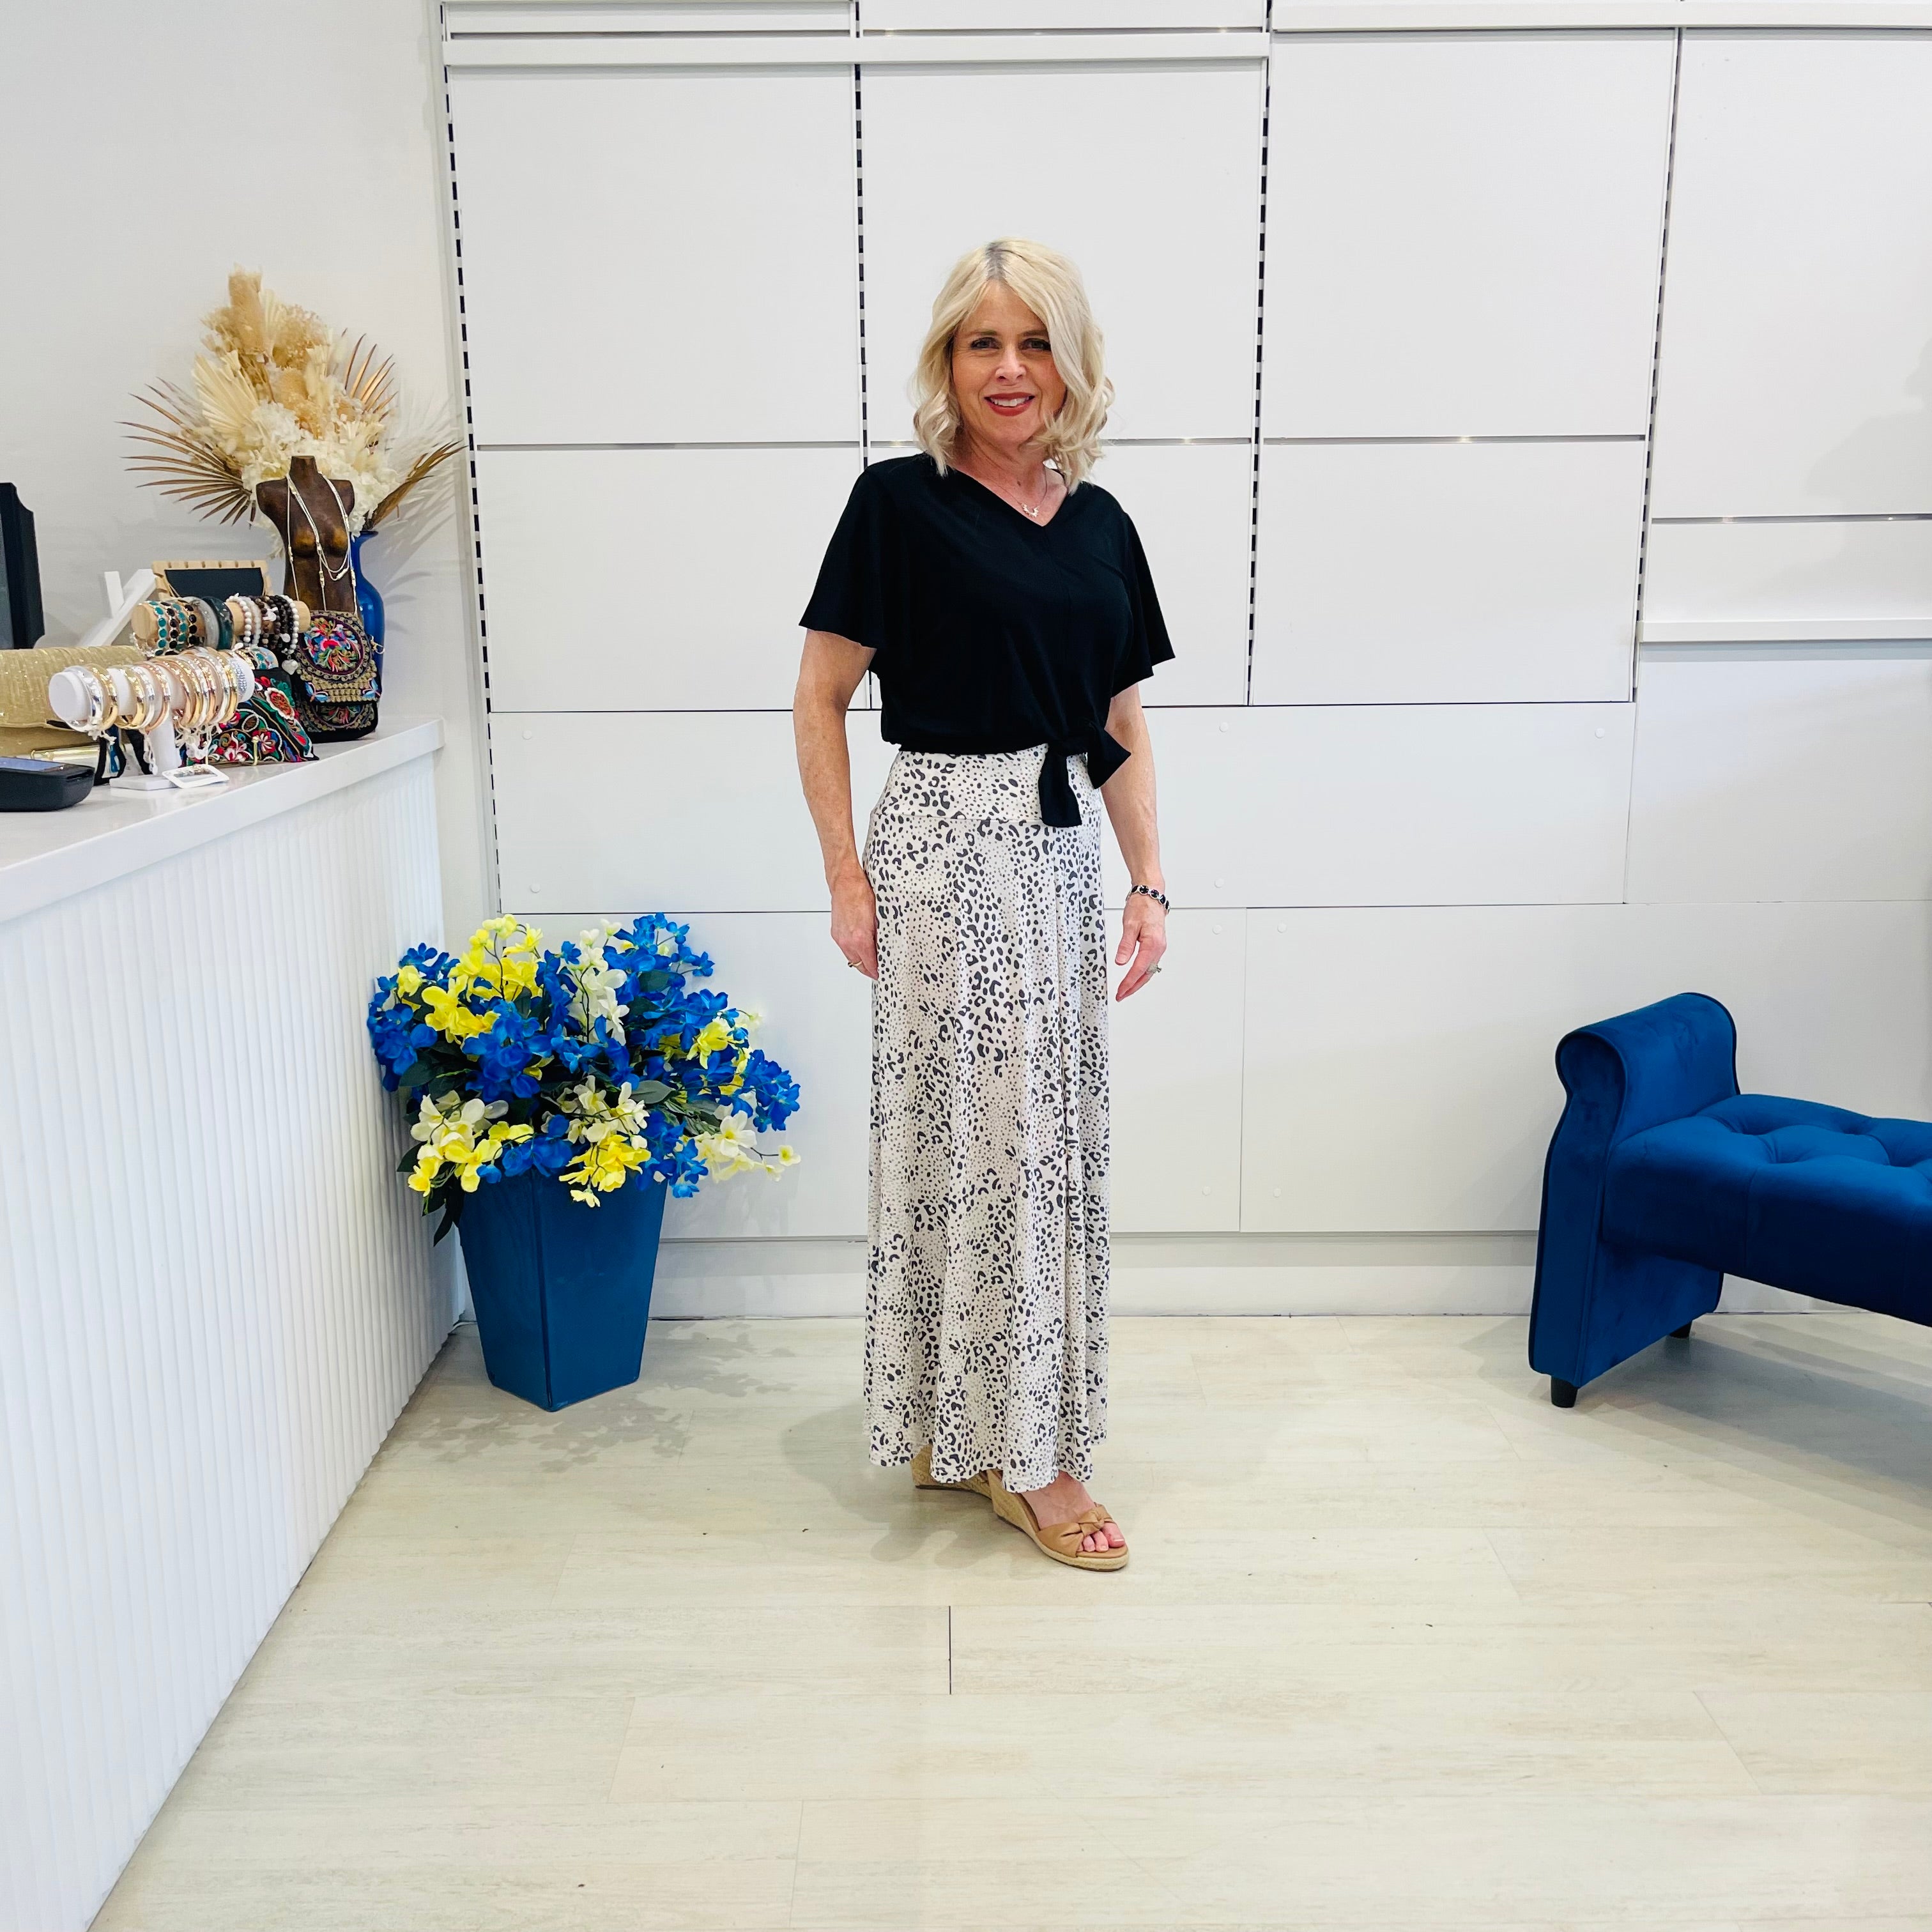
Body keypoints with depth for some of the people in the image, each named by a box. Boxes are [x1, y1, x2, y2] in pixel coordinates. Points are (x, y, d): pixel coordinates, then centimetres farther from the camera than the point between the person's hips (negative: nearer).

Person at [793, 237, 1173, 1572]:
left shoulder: (1100, 523, 10)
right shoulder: (901, 503, -5)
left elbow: (1124, 724, 13)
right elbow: (821, 695, -4)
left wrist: (1150, 886, 6)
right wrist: (845, 872, -10)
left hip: (1063, 854, 7)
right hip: (948, 843, -6)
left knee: (1053, 1136, 11)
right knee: (986, 1133, 0)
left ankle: (964, 1431, 29)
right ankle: (1026, 1457, 16)